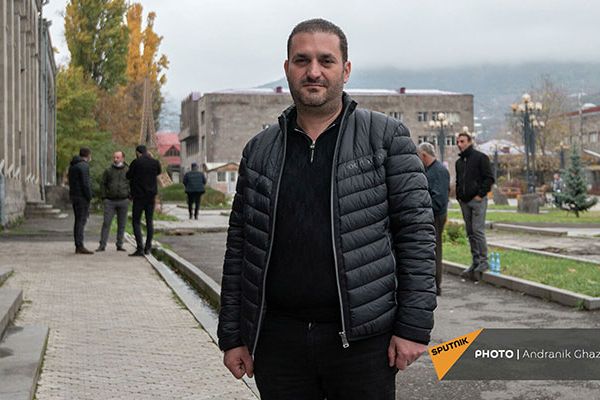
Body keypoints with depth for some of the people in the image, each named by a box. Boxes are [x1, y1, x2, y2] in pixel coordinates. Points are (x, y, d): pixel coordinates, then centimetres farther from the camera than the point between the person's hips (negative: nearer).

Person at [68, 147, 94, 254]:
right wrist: (89, 197, -14)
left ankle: (78, 246, 16)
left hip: (74, 196, 9)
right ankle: (80, 246, -11)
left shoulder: (72, 166, 17)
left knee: (78, 221, 13)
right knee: (81, 221, -9)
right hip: (82, 197, -9)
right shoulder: (84, 166, -13)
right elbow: (85, 183, -19)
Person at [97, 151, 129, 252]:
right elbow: (103, 184, 8)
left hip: (123, 201, 1)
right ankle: (102, 245, -3)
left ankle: (119, 245, 13)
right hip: (110, 201, -1)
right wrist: (104, 197, 0)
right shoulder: (108, 171, 4)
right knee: (106, 223, -5)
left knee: (121, 224, 5)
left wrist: (129, 197, 0)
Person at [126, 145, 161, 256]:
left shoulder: (136, 162, -11)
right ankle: (148, 247, 15)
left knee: (136, 222, 0)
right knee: (149, 221, 12)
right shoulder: (155, 163, 0)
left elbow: (128, 176, -2)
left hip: (138, 196, -4)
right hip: (151, 196, 4)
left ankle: (140, 249, -10)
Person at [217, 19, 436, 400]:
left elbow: (417, 230, -4)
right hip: (277, 339, 3)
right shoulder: (260, 150, 9)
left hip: (363, 338, -3)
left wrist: (414, 326, -10)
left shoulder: (386, 137, 0)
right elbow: (239, 247, 10)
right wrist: (232, 336, 8)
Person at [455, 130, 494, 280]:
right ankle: (476, 262, 14)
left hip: (477, 200, -7)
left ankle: (483, 261, -4)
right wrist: (458, 196, 13)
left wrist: (480, 194, -13)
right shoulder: (459, 161, 17)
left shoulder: (480, 157, -4)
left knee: (478, 230, -11)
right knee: (470, 233, 8)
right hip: (464, 202, 7)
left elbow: (489, 178, -8)